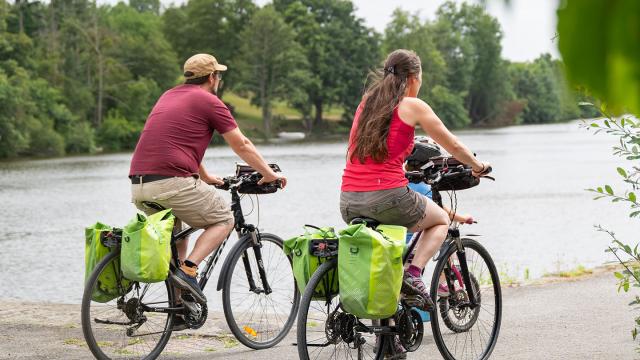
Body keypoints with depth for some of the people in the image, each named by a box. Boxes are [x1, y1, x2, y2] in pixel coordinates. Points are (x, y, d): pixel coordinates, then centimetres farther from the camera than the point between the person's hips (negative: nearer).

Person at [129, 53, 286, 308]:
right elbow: (242, 146, 7)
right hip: (172, 182, -7)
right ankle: (188, 270, -9)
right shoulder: (209, 102, 2)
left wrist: (206, 177, 48)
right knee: (224, 220, 12)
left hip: (138, 187, 7)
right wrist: (270, 175, 20)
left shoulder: (169, 96, 25)